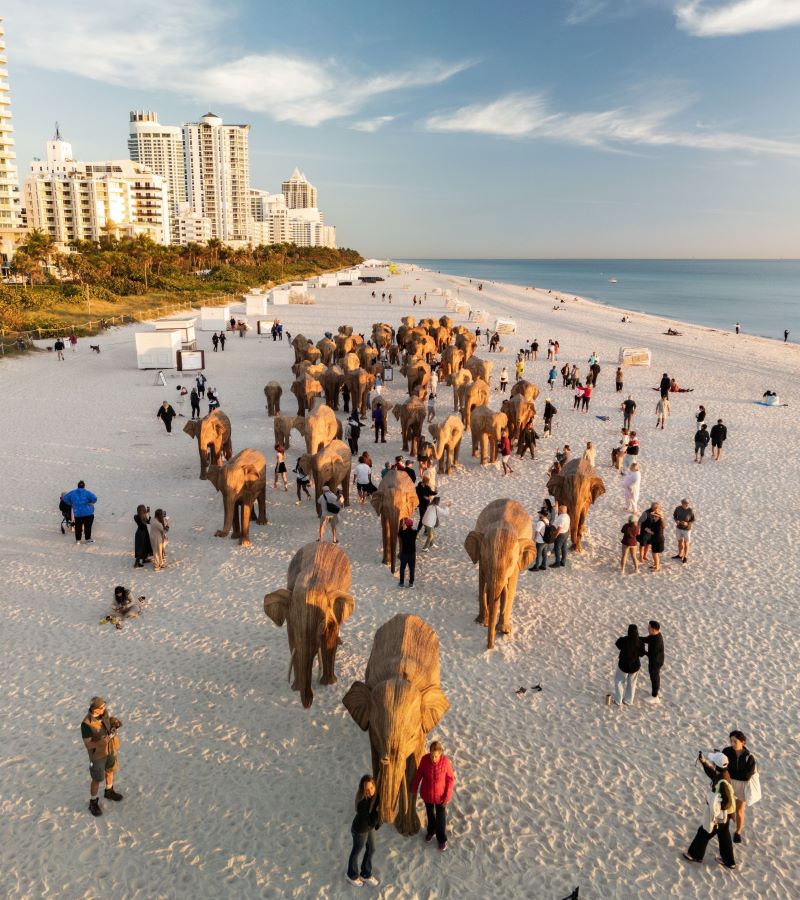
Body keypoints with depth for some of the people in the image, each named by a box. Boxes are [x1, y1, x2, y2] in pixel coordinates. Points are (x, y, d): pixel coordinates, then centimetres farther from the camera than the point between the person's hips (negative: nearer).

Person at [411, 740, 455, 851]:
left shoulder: (445, 762, -29)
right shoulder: (424, 759, -24)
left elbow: (451, 779, -16)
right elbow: (419, 774, -7)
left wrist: (447, 796, -14)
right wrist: (414, 788, 4)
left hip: (440, 795, -2)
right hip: (427, 794, 2)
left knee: (441, 817, 17)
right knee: (430, 813, 27)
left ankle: (442, 839, 42)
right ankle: (431, 831, 55)